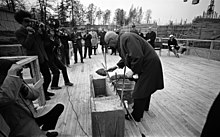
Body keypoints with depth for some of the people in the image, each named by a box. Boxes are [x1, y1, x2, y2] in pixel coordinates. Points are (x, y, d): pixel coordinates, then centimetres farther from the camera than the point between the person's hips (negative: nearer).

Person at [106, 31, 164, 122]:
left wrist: (133, 71, -21)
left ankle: (136, 116, 15)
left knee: (140, 90, -2)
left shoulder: (126, 38, -22)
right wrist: (117, 66, 14)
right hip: (147, 64, 10)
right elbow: (126, 57, 20)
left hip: (149, 64, -10)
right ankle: (144, 107, 47)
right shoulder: (121, 40, 10)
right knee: (146, 87, 25)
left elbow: (138, 56, -30)